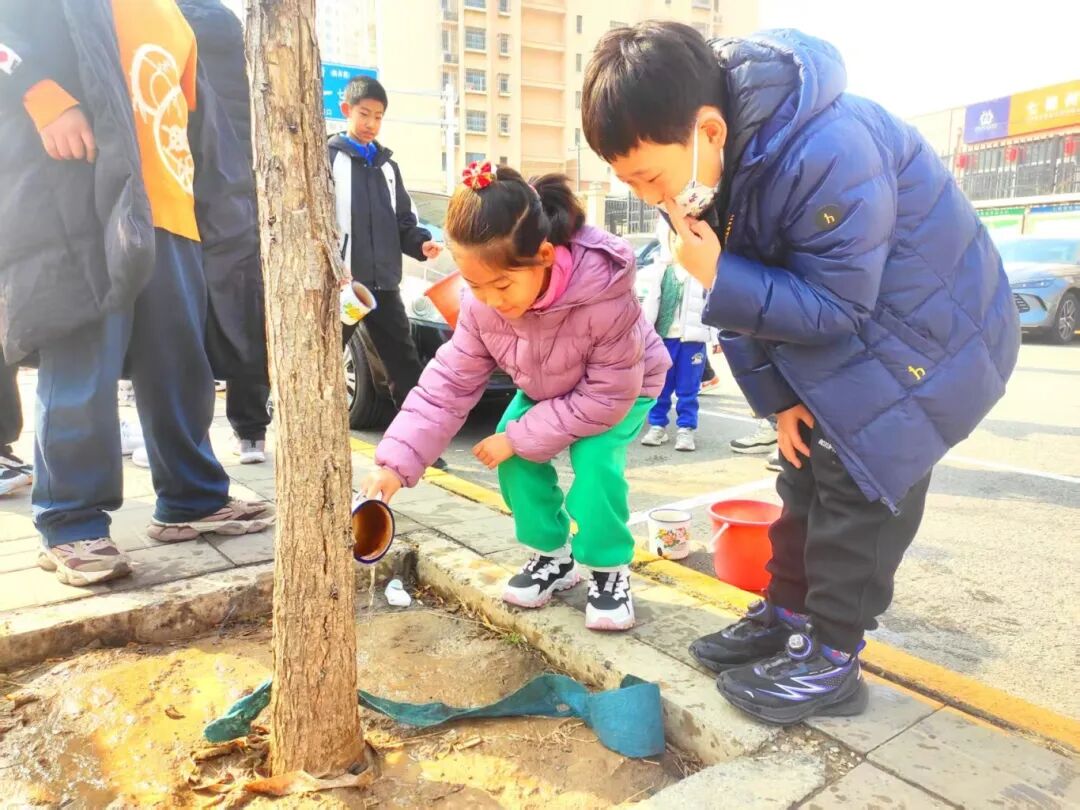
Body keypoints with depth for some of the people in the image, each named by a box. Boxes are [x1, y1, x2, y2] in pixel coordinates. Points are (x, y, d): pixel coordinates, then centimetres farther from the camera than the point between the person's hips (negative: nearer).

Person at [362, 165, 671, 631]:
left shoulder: (604, 291, -41)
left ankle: (610, 570, -3)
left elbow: (607, 395, -33)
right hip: (548, 388, 5)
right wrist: (397, 461, -29)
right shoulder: (481, 304, -25)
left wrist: (518, 437, -32)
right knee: (514, 459, -14)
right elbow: (450, 382, -19)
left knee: (594, 461, -28)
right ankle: (552, 556, 9)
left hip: (625, 388, -5)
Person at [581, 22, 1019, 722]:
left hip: (930, 329, -8)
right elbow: (745, 287, -2)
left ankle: (831, 659, 7)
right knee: (807, 470, 11)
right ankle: (788, 613, 26)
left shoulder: (829, 153, -36)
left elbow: (835, 304, -29)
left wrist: (718, 279, -36)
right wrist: (775, 394, -6)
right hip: (839, 342, 8)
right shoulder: (707, 161, -9)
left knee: (860, 481, -8)